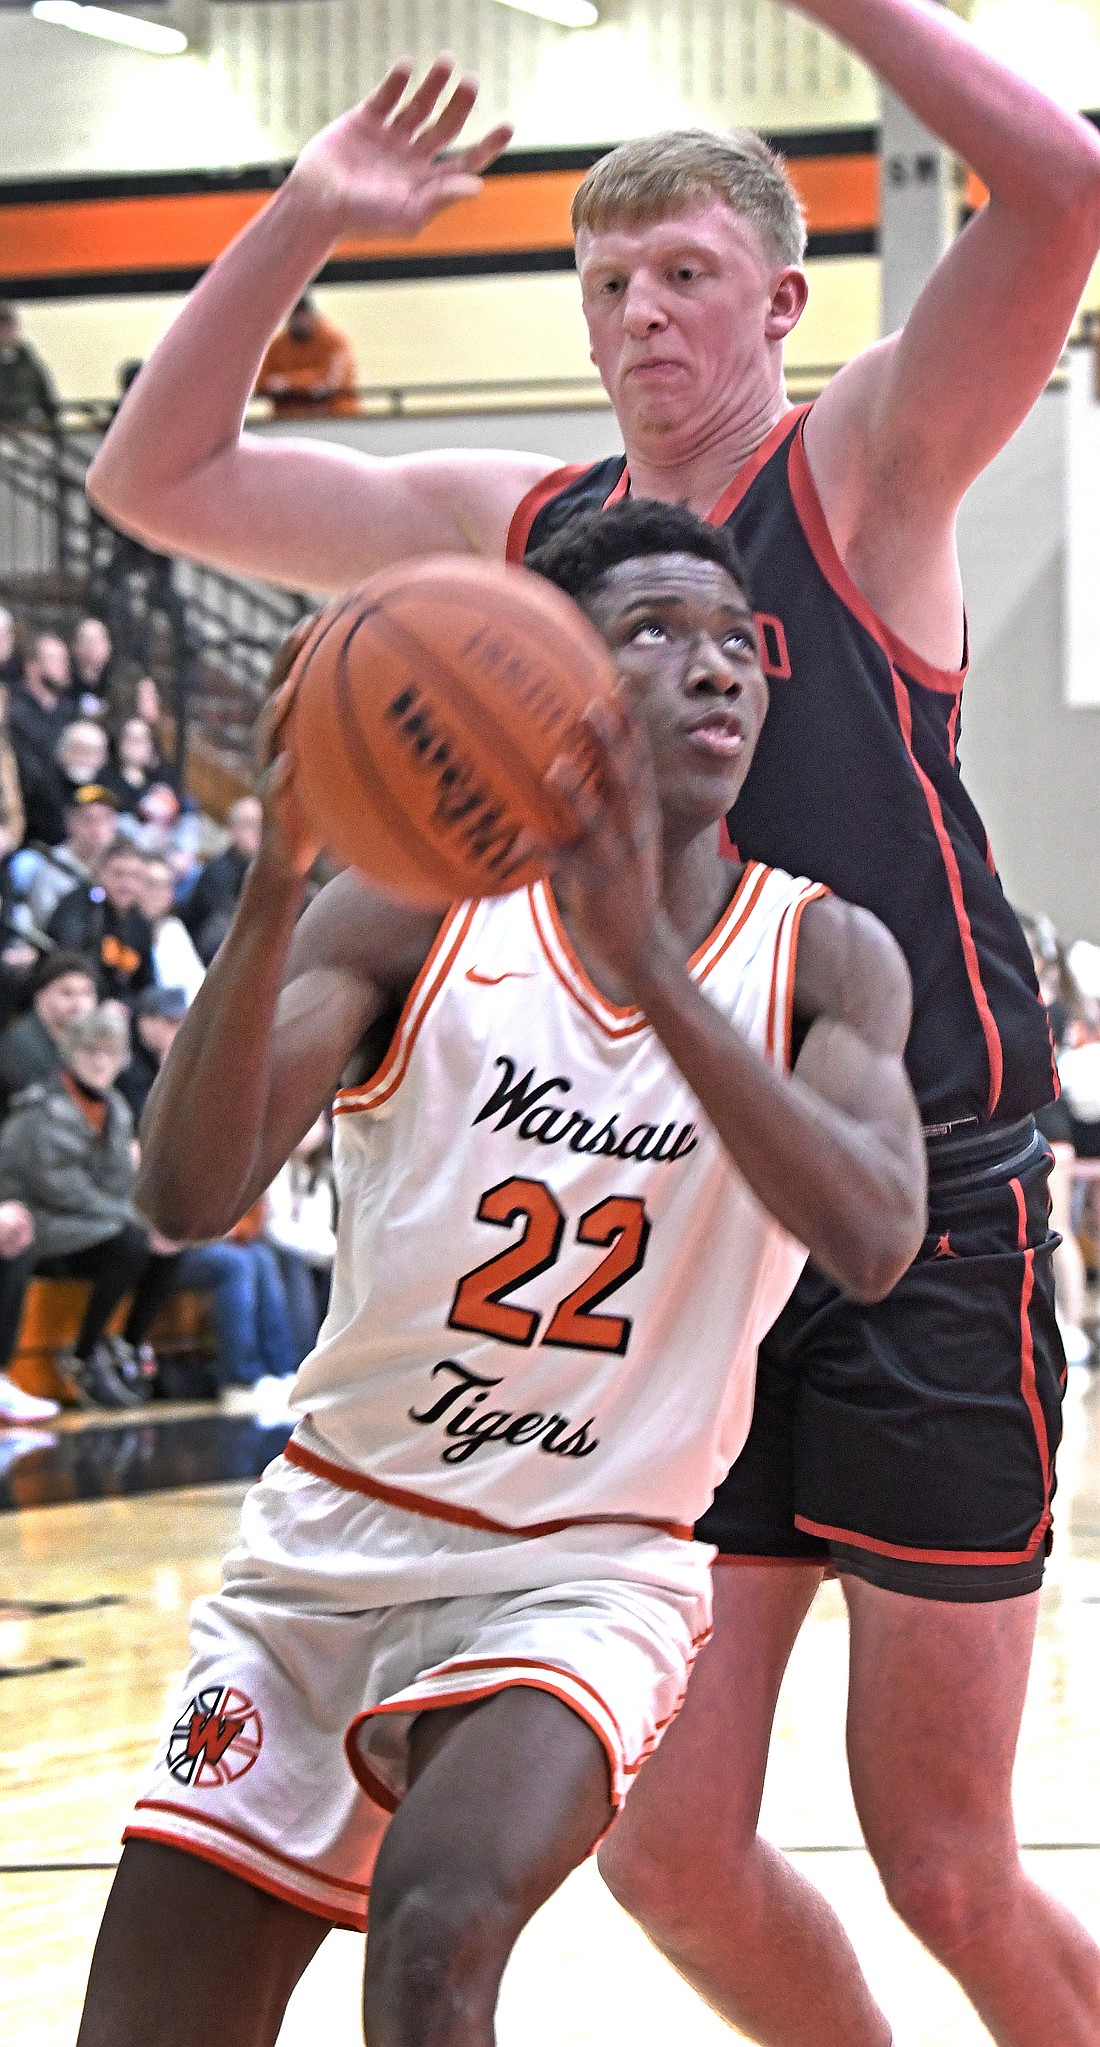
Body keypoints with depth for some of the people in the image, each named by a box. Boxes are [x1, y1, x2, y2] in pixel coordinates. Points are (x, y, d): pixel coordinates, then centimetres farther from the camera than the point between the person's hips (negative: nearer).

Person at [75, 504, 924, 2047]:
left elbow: (873, 1240, -24)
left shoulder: (820, 958, -4)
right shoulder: (414, 917, -5)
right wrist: (276, 886, -34)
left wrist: (644, 960, -35)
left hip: (588, 1575, -2)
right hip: (329, 1543, 2)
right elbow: (188, 1197, -18)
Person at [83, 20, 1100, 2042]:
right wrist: (302, 221, -1)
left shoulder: (867, 468, -4)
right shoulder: (516, 528, 10)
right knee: (670, 1848, 4)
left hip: (925, 1232, -5)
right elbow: (157, 478, 10)